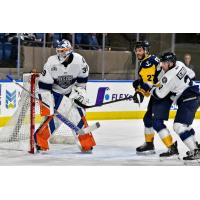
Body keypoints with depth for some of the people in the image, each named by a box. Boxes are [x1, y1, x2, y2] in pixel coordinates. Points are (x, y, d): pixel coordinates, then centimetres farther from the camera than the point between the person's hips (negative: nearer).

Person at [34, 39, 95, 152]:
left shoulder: (79, 60, -17)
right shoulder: (51, 63, -23)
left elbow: (83, 76, 2)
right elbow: (44, 84, -19)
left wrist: (80, 91, -1)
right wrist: (47, 102, -21)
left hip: (71, 91, 3)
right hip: (55, 92, -3)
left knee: (79, 115, 0)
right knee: (52, 116, -18)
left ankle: (87, 143, 11)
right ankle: (39, 141, -11)